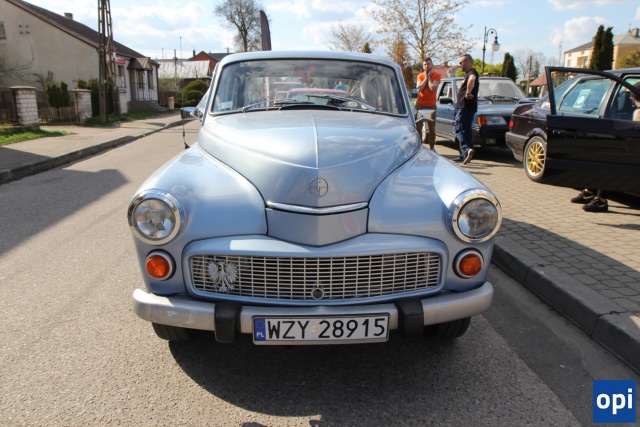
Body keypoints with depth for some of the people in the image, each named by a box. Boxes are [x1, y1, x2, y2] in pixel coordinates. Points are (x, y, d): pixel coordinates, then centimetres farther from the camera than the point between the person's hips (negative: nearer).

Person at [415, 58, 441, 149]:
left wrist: (429, 77, -9)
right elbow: (419, 88, -12)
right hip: (420, 104, 2)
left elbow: (432, 88, -18)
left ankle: (432, 148, 11)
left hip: (431, 105, -2)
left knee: (432, 127, 4)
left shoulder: (437, 75, -3)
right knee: (418, 127, 2)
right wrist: (426, 77, -10)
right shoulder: (420, 75, 5)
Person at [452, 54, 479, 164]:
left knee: (458, 129, -18)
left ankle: (467, 149, -32)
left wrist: (468, 92, -27)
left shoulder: (472, 72, -10)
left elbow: (472, 79, -35)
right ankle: (465, 155, 15)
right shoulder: (468, 74, 24)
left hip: (465, 107, -11)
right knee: (465, 130, 11)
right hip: (463, 106, 11)